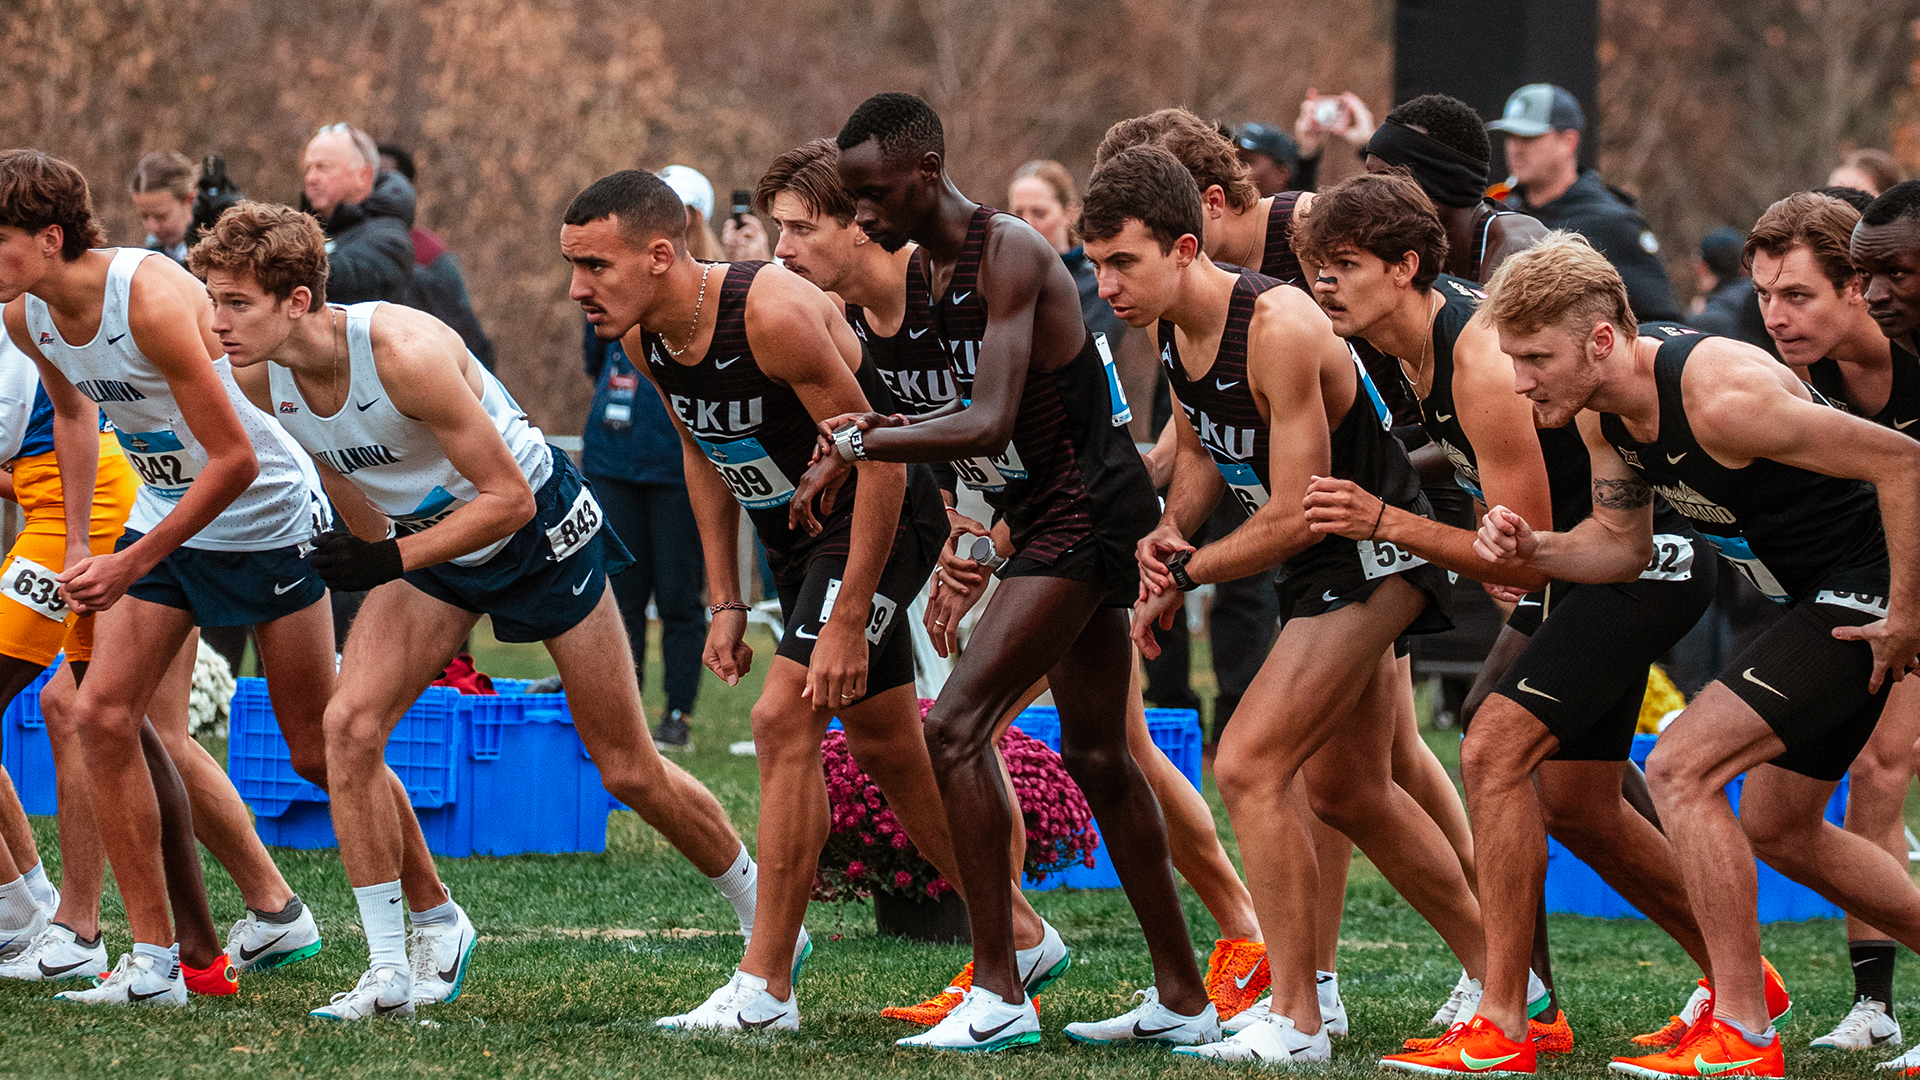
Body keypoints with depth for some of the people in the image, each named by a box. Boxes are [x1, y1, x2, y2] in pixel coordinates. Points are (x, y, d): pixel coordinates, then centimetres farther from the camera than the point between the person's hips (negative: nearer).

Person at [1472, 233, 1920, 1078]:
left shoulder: (1718, 396, -30)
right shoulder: (1602, 412, -2)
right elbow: (1623, 545, 12)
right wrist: (1531, 551, -8)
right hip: (1815, 597, 10)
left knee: (1681, 769, -16)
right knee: (1777, 831, 19)